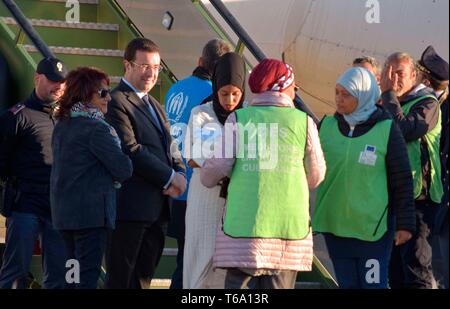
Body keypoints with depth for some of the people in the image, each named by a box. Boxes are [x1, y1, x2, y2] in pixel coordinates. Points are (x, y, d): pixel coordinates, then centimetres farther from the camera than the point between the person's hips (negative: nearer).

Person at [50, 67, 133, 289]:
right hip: (91, 212, -8)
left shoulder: (61, 126, 12)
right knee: (88, 277, -7)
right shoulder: (96, 128, -14)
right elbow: (124, 169, -16)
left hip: (63, 211, 8)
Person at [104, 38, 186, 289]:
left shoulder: (155, 106, 23)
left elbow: (170, 148, 19)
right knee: (121, 278, -6)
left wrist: (179, 174, -3)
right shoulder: (116, 102, -8)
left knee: (143, 277, 9)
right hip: (130, 206, -9)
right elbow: (130, 150, -17)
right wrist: (169, 177, -14)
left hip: (158, 209, 9)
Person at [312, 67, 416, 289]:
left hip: (373, 228, -4)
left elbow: (402, 180, -3)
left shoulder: (386, 130, -5)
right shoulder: (328, 126, 6)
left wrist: (405, 224, -3)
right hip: (334, 225, 4)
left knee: (373, 283, -3)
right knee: (348, 285, 8)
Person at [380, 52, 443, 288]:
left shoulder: (427, 104, -7)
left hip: (417, 196, -8)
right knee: (395, 271, 13)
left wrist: (389, 94, -14)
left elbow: (404, 131, -22)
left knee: (416, 267, -13)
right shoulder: (385, 106, 17)